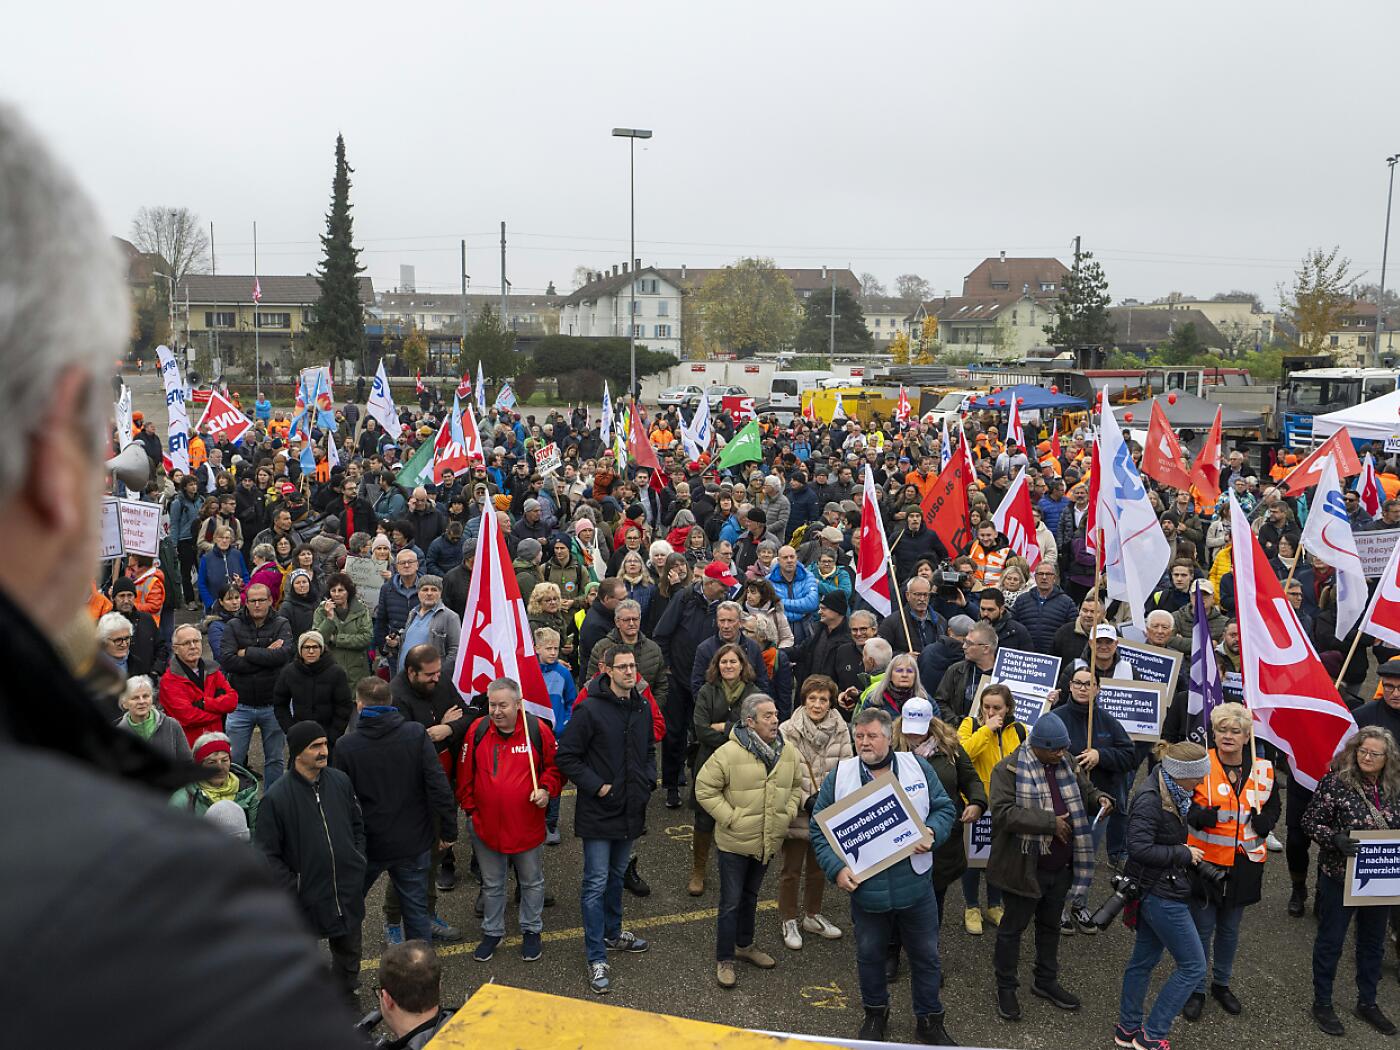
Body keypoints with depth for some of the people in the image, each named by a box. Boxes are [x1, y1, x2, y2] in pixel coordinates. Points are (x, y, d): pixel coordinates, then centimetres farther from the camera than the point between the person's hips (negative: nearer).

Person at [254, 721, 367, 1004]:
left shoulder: (341, 781, -2)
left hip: (348, 891, 4)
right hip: (305, 896, -4)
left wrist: (358, 864, 3)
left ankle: (346, 996, 45)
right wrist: (291, 888, -14)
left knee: (348, 950, 22)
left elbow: (358, 826, 11)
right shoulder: (277, 797, -17)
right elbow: (267, 853, -12)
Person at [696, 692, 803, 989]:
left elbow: (796, 785, 14)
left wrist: (788, 812, 1)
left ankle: (745, 945, 42)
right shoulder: (729, 753, -22)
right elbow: (705, 789, -16)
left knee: (750, 895, 24)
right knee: (731, 902, 4)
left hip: (768, 841, 6)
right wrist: (730, 818, -18)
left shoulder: (787, 753, -3)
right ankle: (724, 960, 19)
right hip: (734, 842, -5)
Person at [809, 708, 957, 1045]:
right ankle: (875, 1013, 41)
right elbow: (818, 828, -2)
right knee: (870, 955, 18)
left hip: (915, 886, 0)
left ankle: (930, 1020, 34)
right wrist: (836, 868, -14)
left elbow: (944, 808, 4)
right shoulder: (839, 776, -6)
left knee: (926, 955, 14)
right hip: (865, 888, 0)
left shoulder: (917, 767, -3)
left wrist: (932, 833, -16)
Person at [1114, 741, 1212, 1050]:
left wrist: (1185, 852, 2)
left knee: (1145, 959, 18)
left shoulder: (1173, 793, 3)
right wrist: (1184, 854, -18)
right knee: (1193, 966, 0)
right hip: (1160, 893, -9)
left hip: (1159, 890, 9)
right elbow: (1139, 848, -28)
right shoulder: (1149, 800, -25)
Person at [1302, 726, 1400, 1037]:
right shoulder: (1335, 782, -16)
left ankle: (1367, 1002, 37)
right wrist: (1336, 840, -28)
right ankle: (1322, 1004, 23)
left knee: (1373, 942, 19)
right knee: (1330, 941, 8)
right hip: (1339, 878, -5)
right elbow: (1311, 822, -12)